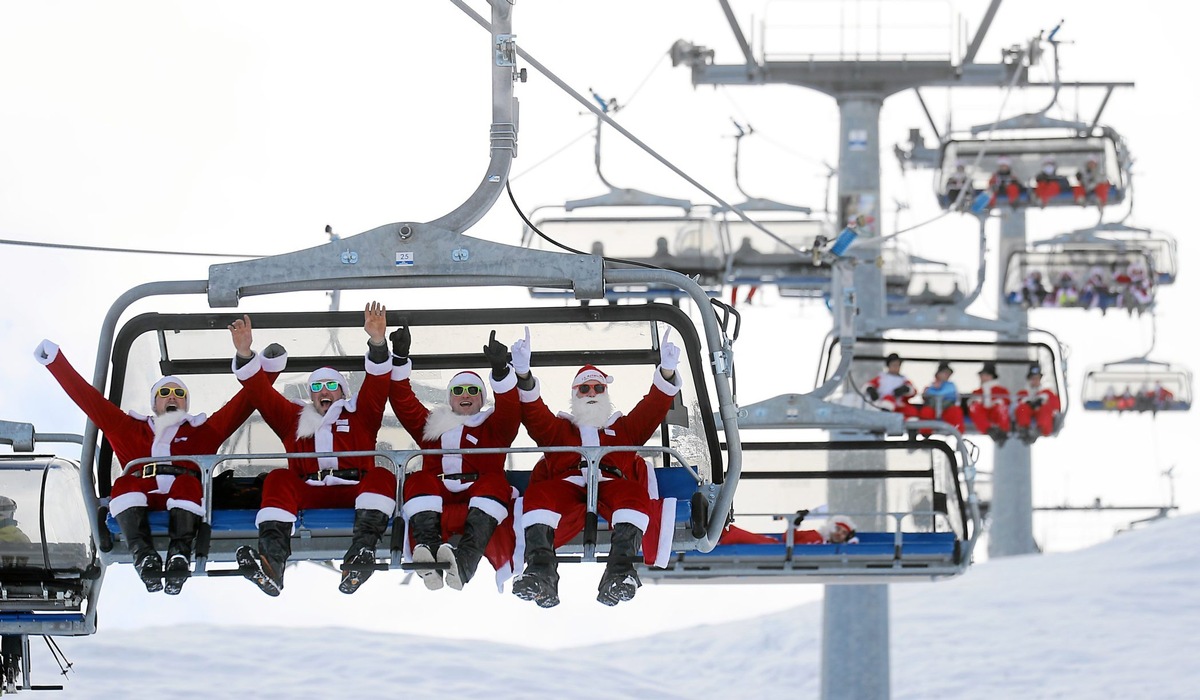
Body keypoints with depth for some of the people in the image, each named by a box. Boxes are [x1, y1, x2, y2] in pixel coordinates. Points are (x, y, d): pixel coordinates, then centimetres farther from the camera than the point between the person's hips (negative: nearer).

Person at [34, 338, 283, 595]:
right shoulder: (131, 429, 31)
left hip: (184, 500, -1)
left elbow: (241, 406, 24)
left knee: (187, 483, -34)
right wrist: (54, 360, 24)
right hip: (140, 500, 1)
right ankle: (143, 554, -50)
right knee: (124, 484, -32)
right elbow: (89, 398, 28)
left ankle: (180, 553, -52)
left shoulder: (201, 431, 31)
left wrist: (268, 370, 13)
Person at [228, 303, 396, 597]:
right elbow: (261, 393, 18)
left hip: (354, 493, -1)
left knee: (382, 477, -29)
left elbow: (377, 384, 9)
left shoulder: (359, 416, 24)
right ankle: (272, 562, -51)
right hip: (307, 494, 1)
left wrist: (378, 342, -9)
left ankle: (360, 556, -52)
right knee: (278, 479, -27)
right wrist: (245, 355, 2)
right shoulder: (295, 418, 29)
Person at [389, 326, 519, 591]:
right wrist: (399, 358, 6)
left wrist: (500, 370, -17)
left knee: (495, 483, -33)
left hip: (479, 500, -2)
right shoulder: (431, 425, 28)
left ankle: (464, 561, -56)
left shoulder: (493, 427, 20)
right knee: (417, 482, -27)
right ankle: (428, 549, -53)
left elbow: (509, 410, 0)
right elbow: (403, 403, 18)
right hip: (437, 499, 2)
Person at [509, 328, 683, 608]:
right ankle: (540, 569, -53)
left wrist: (666, 372, 5)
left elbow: (654, 408, 24)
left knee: (634, 492, -37)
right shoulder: (557, 428, 36)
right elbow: (533, 414, 18)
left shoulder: (624, 428, 37)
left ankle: (619, 571, -54)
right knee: (538, 494, -35)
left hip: (611, 486, 0)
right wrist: (523, 376, 0)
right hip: (566, 488, 0)